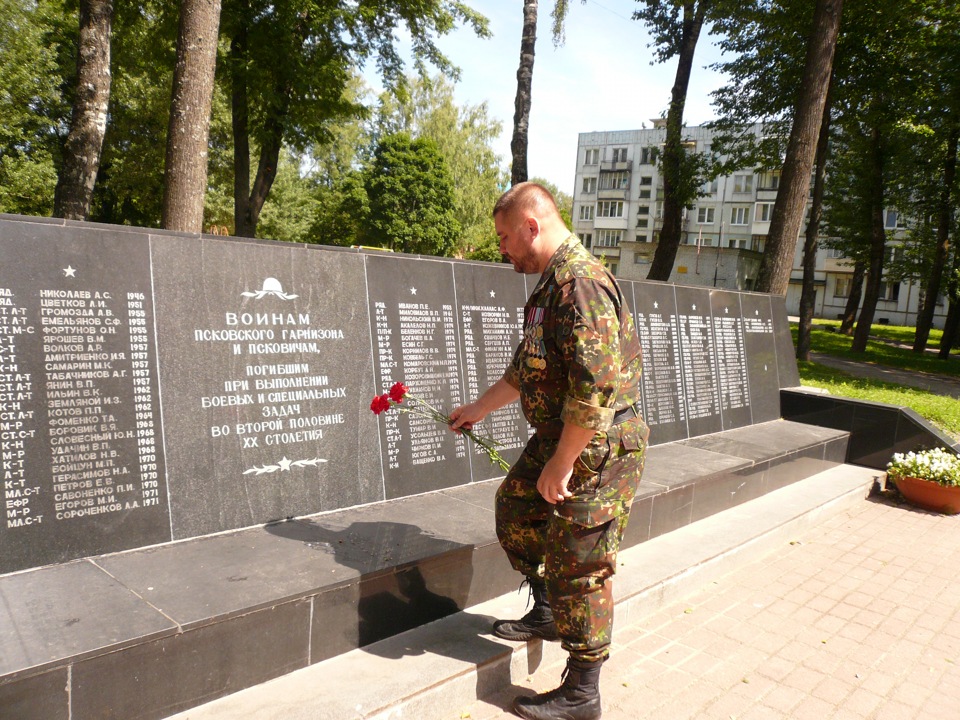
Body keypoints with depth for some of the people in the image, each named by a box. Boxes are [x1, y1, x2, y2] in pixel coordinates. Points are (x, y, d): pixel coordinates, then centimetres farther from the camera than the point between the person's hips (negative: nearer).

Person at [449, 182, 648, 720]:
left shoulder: (581, 282, -22)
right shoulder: (553, 283, 12)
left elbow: (596, 388, -29)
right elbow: (527, 370, 23)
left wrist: (560, 464, -22)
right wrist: (478, 409, 28)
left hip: (597, 451, -10)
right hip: (559, 437, 10)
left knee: (580, 569, 0)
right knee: (515, 508, 21)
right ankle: (547, 613, 40)